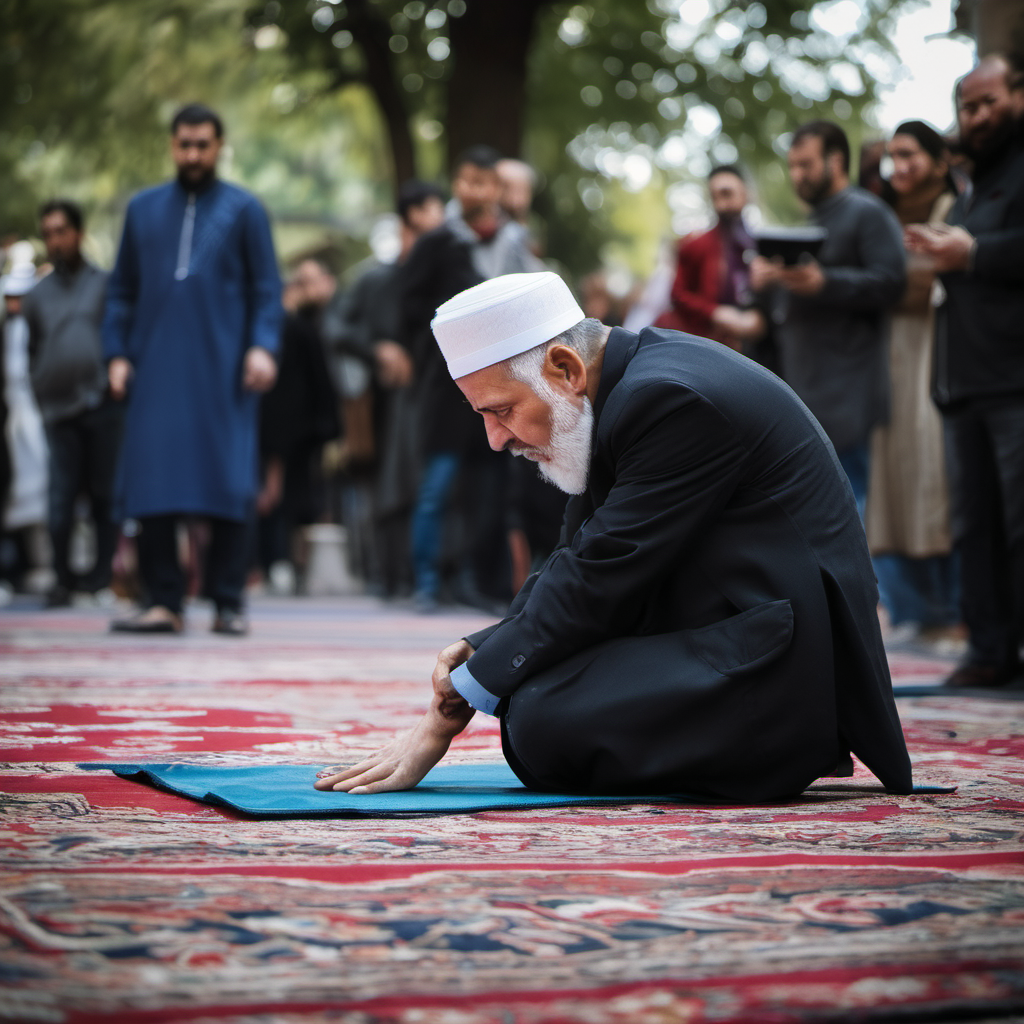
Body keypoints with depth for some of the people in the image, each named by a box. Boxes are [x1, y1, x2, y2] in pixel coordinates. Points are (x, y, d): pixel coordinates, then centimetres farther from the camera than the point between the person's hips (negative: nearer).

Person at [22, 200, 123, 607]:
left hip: (103, 404, -1)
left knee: (104, 494, 2)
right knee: (60, 499, -3)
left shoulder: (105, 284, 10)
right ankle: (63, 579, 6)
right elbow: (31, 355, 19)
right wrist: (42, 401, 11)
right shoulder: (36, 295, 16)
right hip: (59, 409, 2)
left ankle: (102, 574, 10)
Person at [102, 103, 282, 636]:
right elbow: (121, 290, 17)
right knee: (151, 483, -4)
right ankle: (163, 601, 2)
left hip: (223, 370, -2)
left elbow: (266, 287, 5)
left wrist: (263, 346, -10)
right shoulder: (143, 209, 17)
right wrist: (117, 353, 6)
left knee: (229, 485, -4)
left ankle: (228, 602, 3)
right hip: (156, 369, 2)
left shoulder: (243, 209, 10)